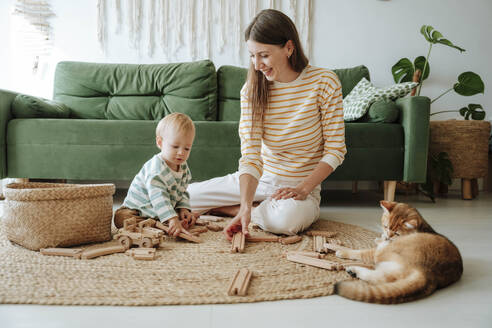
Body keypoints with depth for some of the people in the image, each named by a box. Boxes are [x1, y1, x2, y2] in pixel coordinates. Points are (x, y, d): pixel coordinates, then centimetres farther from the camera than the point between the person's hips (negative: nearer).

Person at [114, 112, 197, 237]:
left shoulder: (184, 168, -3)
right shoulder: (156, 170, -31)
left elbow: (183, 193, 10)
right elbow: (159, 198, -42)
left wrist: (183, 208, -10)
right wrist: (172, 219, -52)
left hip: (161, 212, 7)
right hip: (136, 211, -7)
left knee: (190, 219, -6)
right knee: (121, 217, -35)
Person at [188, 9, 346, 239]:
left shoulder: (324, 82, -13)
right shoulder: (251, 90, -7)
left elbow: (335, 150, -9)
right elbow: (251, 156, -15)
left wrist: (303, 188, -20)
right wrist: (246, 206, -29)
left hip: (301, 185, -2)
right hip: (258, 179, 2)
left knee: (287, 218, -39)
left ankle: (229, 209, -8)